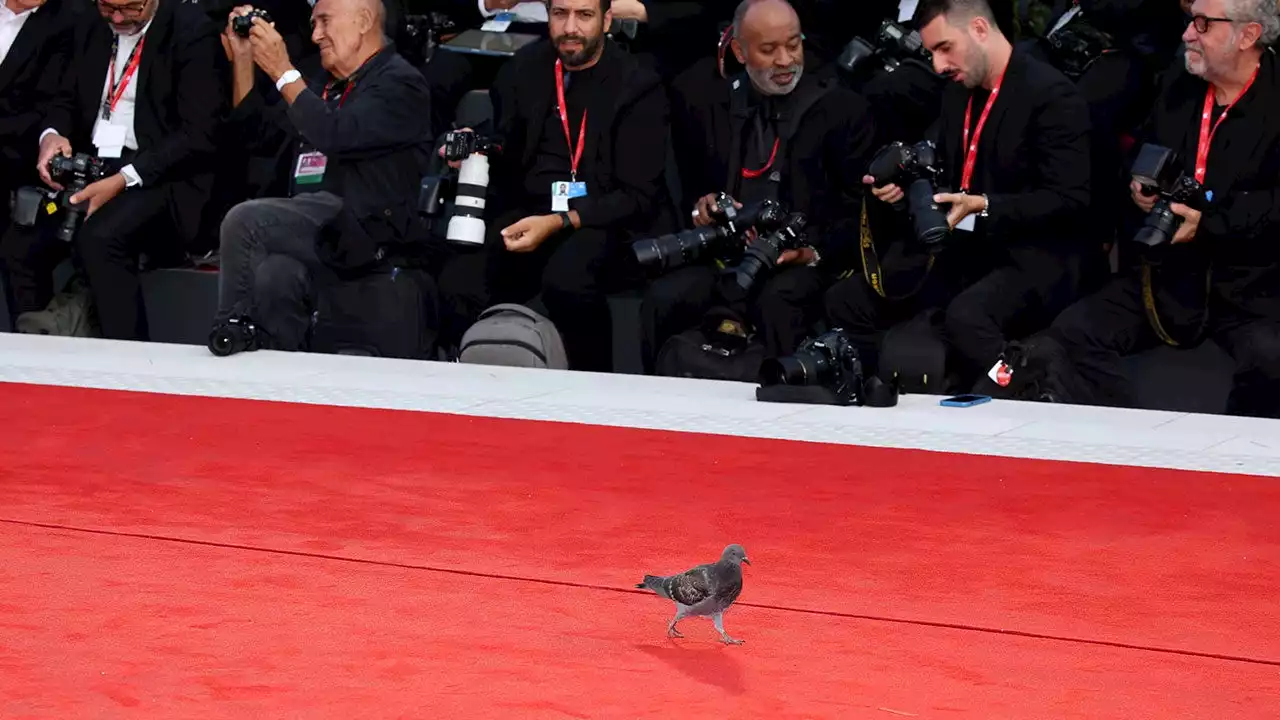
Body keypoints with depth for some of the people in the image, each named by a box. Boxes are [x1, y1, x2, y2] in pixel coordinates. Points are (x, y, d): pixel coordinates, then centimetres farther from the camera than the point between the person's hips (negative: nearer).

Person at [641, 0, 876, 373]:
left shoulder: (843, 110, 3)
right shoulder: (705, 107, 11)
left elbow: (859, 207, 3)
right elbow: (688, 185, 23)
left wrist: (814, 251, -15)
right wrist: (701, 204, -1)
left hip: (805, 262, -3)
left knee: (778, 303, -38)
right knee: (662, 299, -28)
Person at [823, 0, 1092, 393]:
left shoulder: (1051, 94, -13)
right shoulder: (957, 95, 13)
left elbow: (1069, 199, -17)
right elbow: (938, 171, 20)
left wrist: (984, 207, -24)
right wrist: (903, 183, -4)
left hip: (1031, 259, -9)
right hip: (960, 251, 9)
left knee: (965, 317, -38)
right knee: (844, 301, 1)